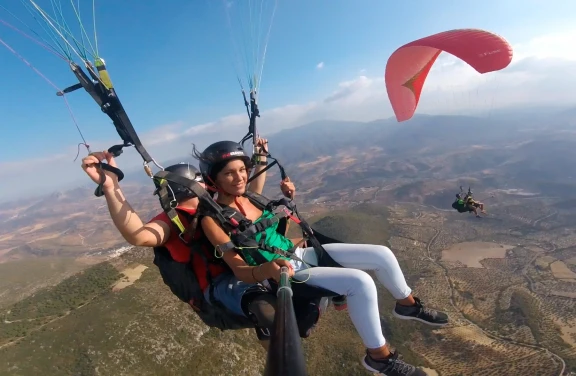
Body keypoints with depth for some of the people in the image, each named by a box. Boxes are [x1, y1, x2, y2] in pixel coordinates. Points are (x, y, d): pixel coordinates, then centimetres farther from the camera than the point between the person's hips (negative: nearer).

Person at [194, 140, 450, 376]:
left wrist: (286, 198, 1)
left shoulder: (246, 197, 3)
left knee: (381, 254, 0)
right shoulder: (213, 219, -15)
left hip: (299, 253, 7)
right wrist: (266, 270, -39)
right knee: (359, 282, -27)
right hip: (284, 275, -6)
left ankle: (408, 305, 29)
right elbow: (240, 271, -17)